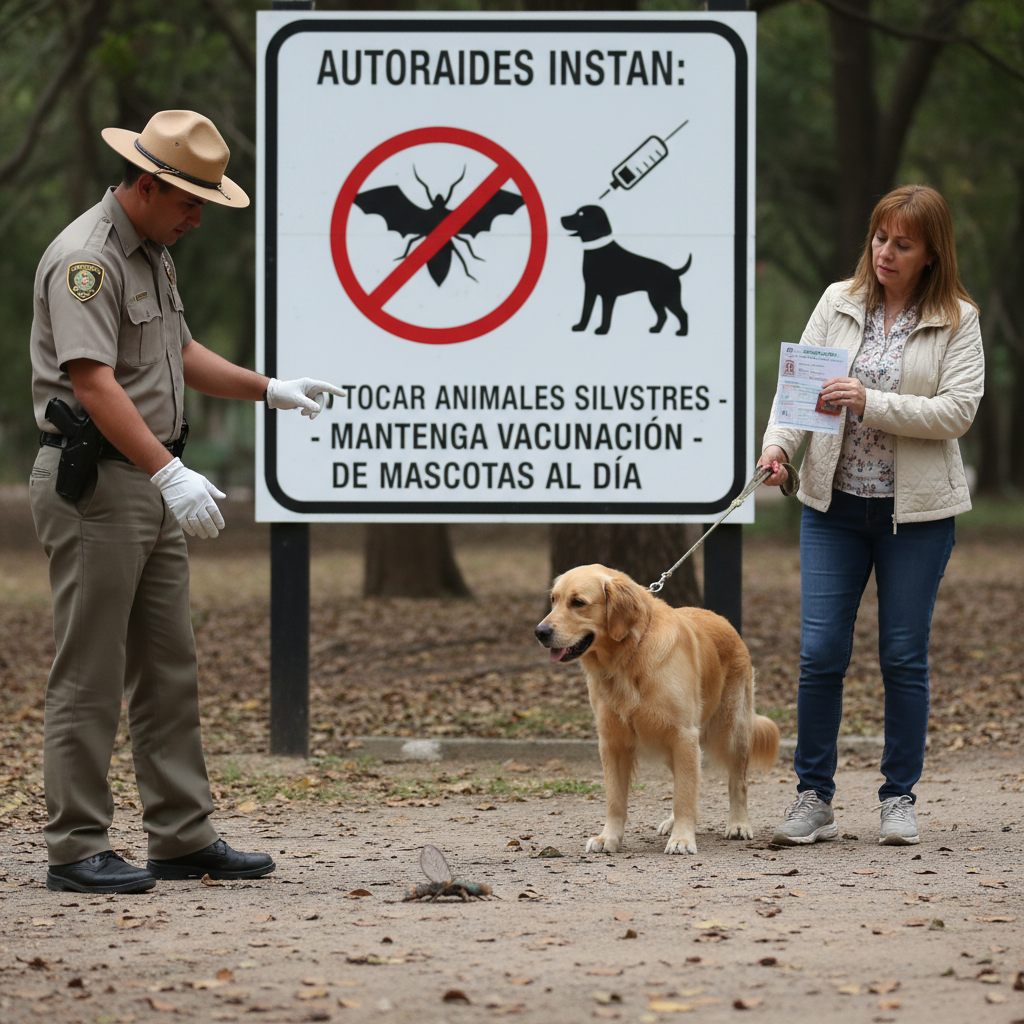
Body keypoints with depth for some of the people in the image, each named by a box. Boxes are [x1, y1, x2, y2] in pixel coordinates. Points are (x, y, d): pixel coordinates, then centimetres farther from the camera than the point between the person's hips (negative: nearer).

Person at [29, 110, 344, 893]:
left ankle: (184, 837, 16)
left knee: (169, 673, 11)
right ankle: (77, 850, 0)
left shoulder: (153, 254, 15)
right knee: (89, 679, -5)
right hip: (95, 484, -10)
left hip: (152, 487, 10)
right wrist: (170, 472, -33)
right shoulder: (86, 259, -16)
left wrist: (269, 390, 22)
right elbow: (93, 386, -26)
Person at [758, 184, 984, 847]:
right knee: (820, 652, -2)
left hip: (917, 512, -2)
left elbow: (957, 411, -11)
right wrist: (780, 442, -16)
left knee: (905, 657, 4)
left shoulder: (957, 321, -2)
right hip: (835, 504, 2)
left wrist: (873, 404, -21)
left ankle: (900, 798, 16)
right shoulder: (839, 303, 6)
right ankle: (814, 798, 8)